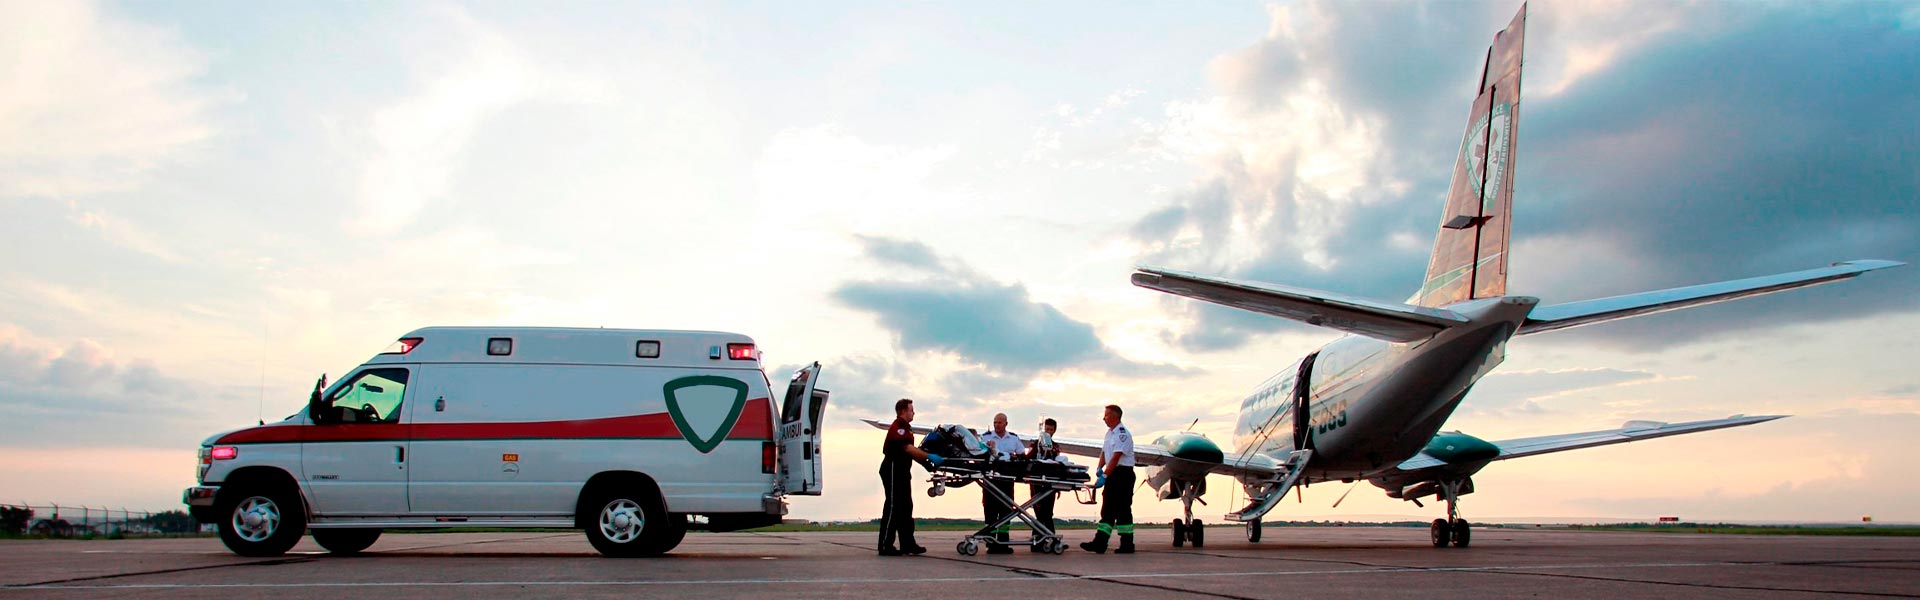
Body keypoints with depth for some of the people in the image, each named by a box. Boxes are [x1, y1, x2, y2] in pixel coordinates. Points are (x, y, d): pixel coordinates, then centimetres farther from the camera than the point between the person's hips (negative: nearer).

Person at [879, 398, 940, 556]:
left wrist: (925, 461, 9)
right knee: (892, 508, -8)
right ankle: (885, 546, -6)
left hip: (902, 471, 10)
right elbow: (908, 448, -25)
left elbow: (910, 451, 18)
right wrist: (929, 457, -28)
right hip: (893, 470, -10)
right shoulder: (897, 427, -14)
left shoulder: (905, 427, 19)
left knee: (905, 508, 10)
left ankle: (908, 545, 13)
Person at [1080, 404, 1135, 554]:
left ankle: (1127, 545, 3)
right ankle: (1099, 543, 5)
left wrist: (1104, 476, -26)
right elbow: (1104, 452, 14)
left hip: (1123, 474, -9)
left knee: (1123, 509, -4)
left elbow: (1116, 458, -23)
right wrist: (1100, 468, -3)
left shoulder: (1123, 434, -16)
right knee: (1107, 509, 6)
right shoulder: (1110, 432, 14)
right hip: (1112, 474, 9)